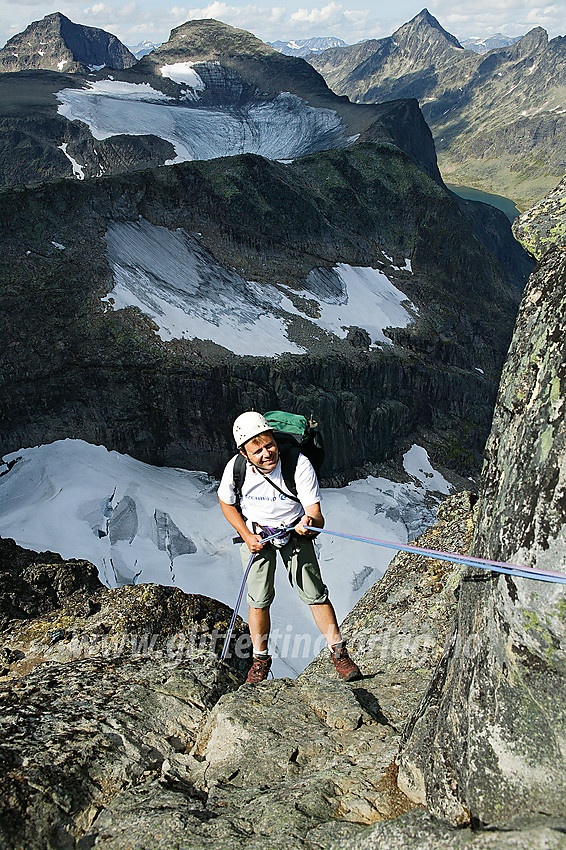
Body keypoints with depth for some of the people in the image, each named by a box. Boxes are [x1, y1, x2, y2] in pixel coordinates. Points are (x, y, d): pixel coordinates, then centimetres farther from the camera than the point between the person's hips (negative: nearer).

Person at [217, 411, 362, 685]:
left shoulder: (299, 464, -30)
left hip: (294, 531, -1)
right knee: (259, 598, -3)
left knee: (314, 593, -5)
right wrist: (247, 536, -10)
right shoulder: (235, 468, -23)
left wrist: (310, 522, -53)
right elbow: (226, 502, -1)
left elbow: (317, 517, -29)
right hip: (255, 533, 1)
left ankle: (339, 653, 12)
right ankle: (260, 658, 19)